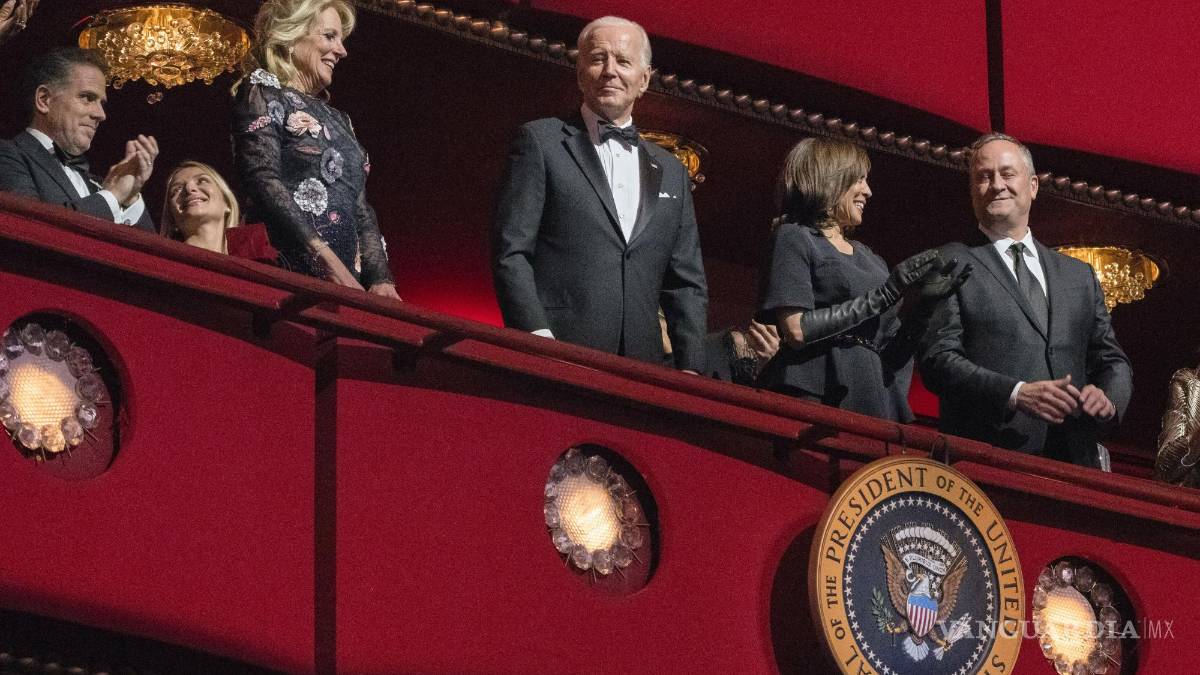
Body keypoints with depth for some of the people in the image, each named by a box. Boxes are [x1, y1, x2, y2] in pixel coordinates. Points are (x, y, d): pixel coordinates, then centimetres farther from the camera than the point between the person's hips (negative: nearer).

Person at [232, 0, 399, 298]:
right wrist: (327, 260, -20)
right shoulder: (261, 93, 4)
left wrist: (381, 279, 2)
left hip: (347, 278, 6)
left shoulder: (336, 119, 25)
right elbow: (263, 181, -11)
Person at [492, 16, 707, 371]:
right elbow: (510, 254, -2)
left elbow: (686, 283, 19)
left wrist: (691, 370, 4)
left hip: (640, 367, 4)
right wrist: (538, 339, -15)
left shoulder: (671, 172, 20)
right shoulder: (541, 141, 6)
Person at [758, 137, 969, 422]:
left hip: (877, 405, 6)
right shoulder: (794, 238, 1)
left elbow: (887, 345, 16)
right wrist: (883, 295, -12)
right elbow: (797, 330, -13)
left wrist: (922, 303, -1)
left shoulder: (867, 256, 20)